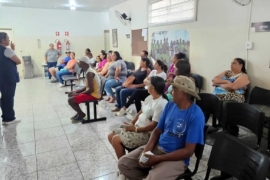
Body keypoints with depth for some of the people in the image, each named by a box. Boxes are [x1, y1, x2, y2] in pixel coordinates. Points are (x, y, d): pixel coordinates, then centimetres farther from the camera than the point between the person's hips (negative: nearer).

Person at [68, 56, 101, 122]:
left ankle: (81, 114, 7)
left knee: (70, 100, -14)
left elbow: (91, 89, -25)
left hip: (93, 94, -10)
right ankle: (79, 112, 21)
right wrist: (77, 91, 7)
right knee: (71, 94, 17)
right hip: (91, 92, 10)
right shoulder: (89, 70, 10)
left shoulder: (89, 73, -22)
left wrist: (78, 94, -15)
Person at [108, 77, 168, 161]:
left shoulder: (161, 104, -22)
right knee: (111, 136, 4)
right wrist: (132, 123, 1)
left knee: (116, 140, -19)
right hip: (137, 126, 9)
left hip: (147, 133, -9)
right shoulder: (149, 97, 8)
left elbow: (153, 125, -23)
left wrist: (136, 129, -18)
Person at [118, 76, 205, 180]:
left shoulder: (196, 115, -17)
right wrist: (146, 150, -10)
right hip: (157, 147, 6)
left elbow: (188, 151, -18)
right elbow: (157, 130, 8)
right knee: (123, 163, -3)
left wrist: (157, 159, -21)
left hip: (177, 158, -6)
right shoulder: (170, 106, 3)